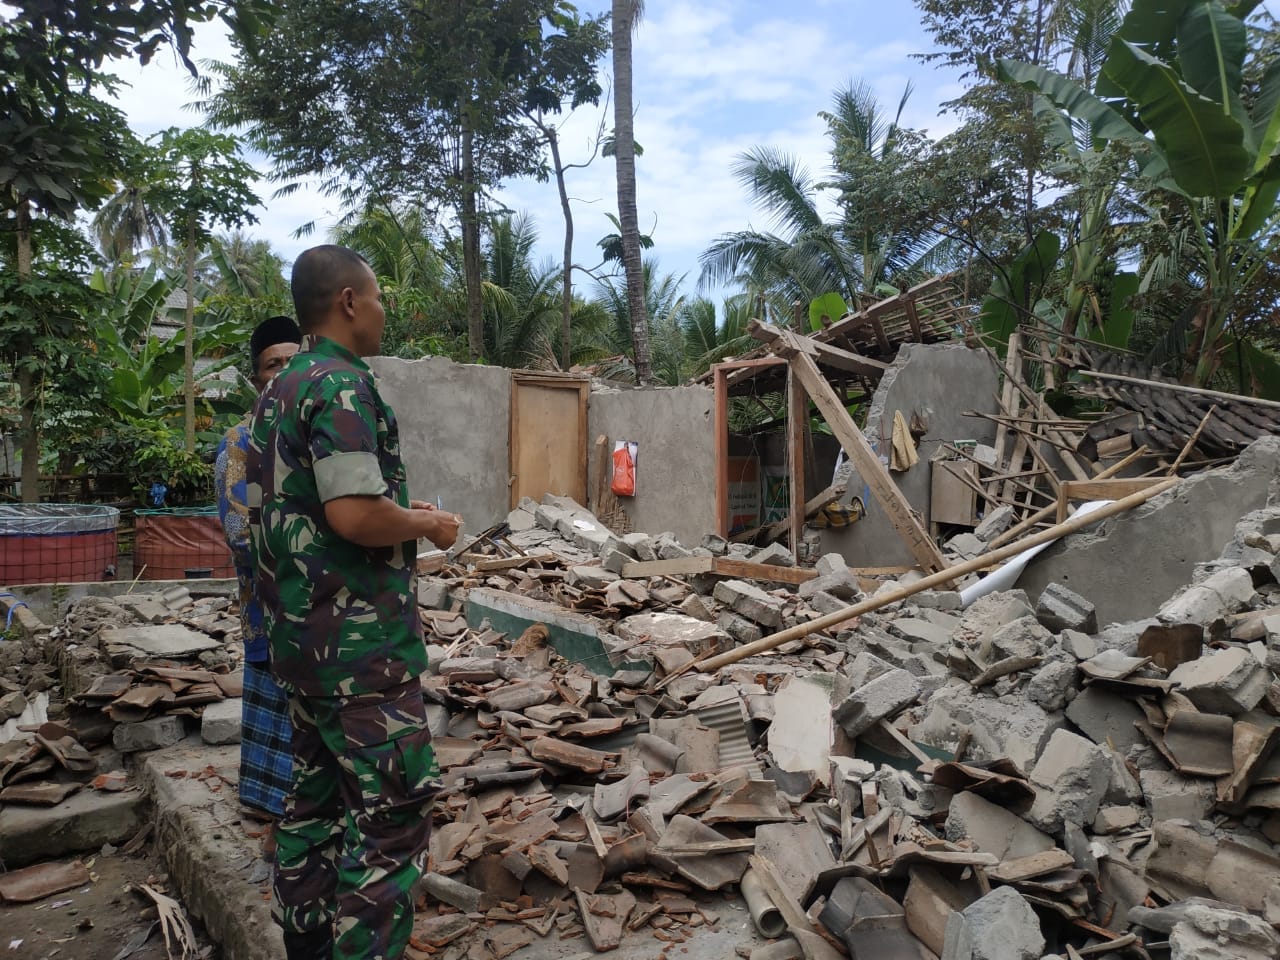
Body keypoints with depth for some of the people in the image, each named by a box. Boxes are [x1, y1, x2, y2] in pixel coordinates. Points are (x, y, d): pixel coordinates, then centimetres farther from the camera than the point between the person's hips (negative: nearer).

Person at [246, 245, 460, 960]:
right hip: (360, 638, -10)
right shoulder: (343, 384, -16)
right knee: (393, 810, -1)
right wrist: (427, 523, -8)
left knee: (319, 798, 18)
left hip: (299, 633, 10)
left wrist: (399, 512, 17)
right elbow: (355, 514, -26)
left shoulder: (279, 391, 13)